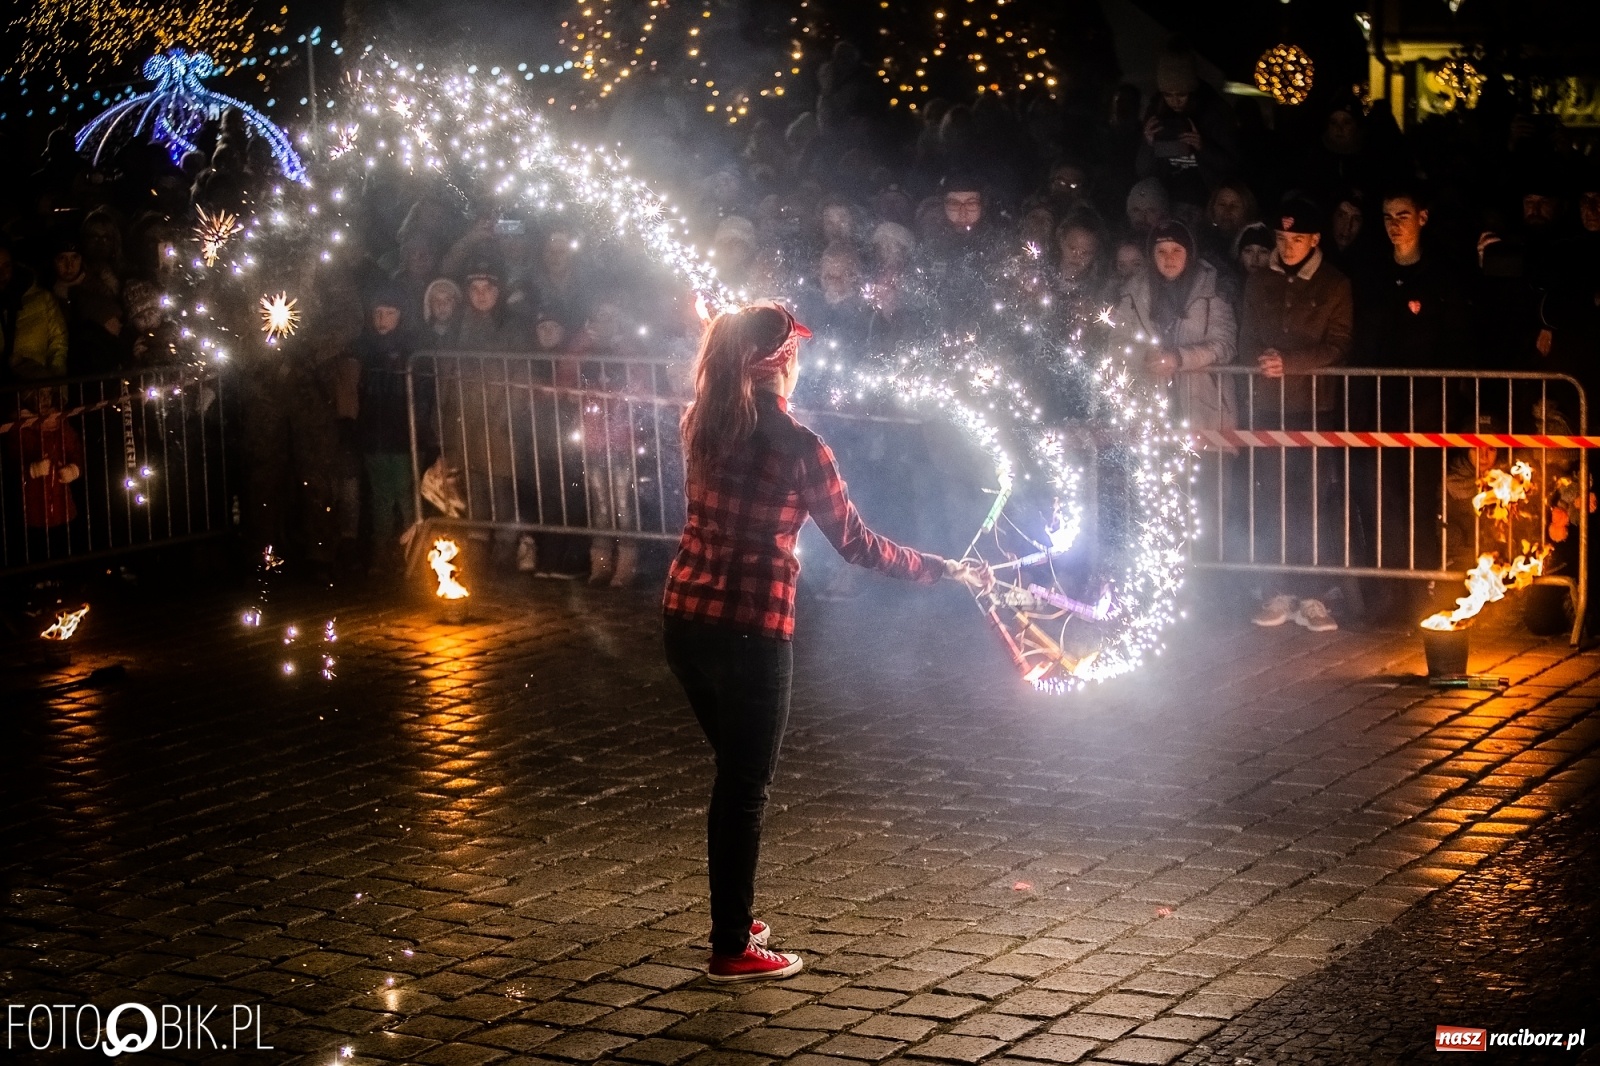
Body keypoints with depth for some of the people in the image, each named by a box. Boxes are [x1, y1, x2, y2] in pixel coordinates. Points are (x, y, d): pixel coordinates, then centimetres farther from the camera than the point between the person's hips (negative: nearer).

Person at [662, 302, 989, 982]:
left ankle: (733, 920, 34)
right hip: (751, 632, -6)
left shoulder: (702, 427, 1)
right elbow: (857, 544, -8)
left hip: (685, 618, 6)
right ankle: (732, 950, 15)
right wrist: (945, 570, 4)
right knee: (746, 787, 6)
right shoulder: (796, 447, -14)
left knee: (733, 772, 22)